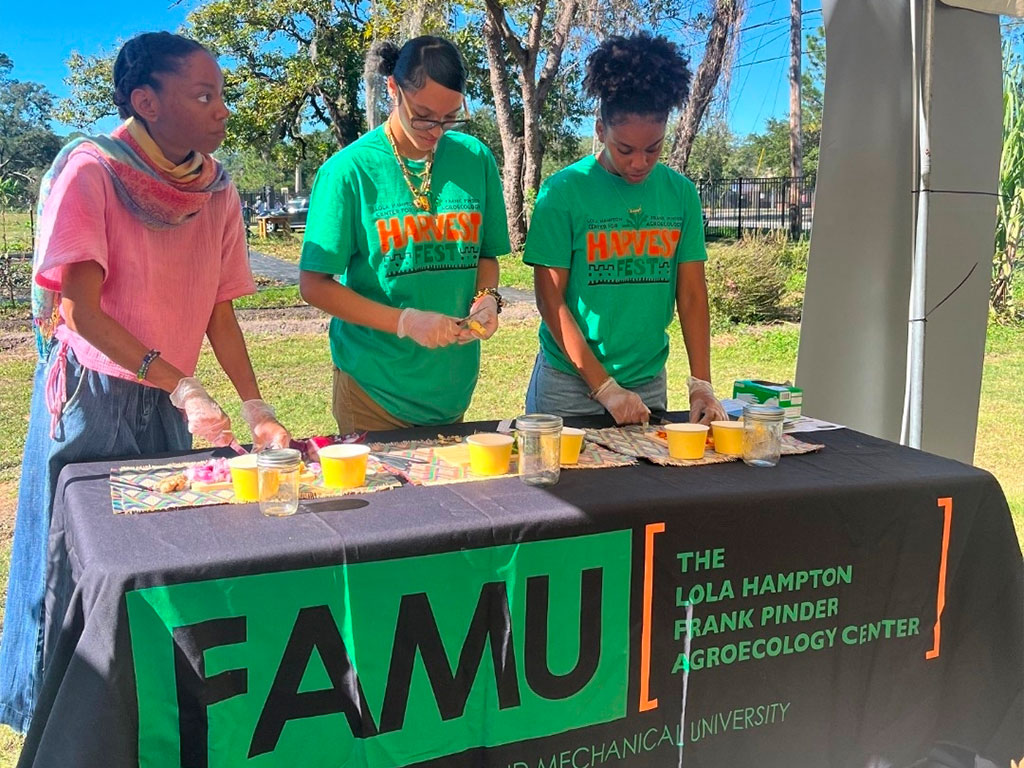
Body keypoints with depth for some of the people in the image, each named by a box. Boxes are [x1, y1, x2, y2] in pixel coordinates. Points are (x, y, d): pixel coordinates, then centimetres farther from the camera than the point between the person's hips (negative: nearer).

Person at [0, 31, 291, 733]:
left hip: (169, 399, 5)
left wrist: (255, 406, -6)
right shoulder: (89, 171, -15)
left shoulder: (218, 191, 0)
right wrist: (183, 386, -26)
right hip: (90, 397, -4)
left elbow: (219, 309, 4)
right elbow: (82, 310, -18)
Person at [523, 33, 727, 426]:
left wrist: (701, 385, -8)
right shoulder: (563, 191, -10)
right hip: (569, 383, -3)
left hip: (649, 380, 3)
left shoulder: (681, 193, 1)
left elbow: (691, 295, 2)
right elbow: (550, 298, -11)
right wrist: (606, 389, -15)